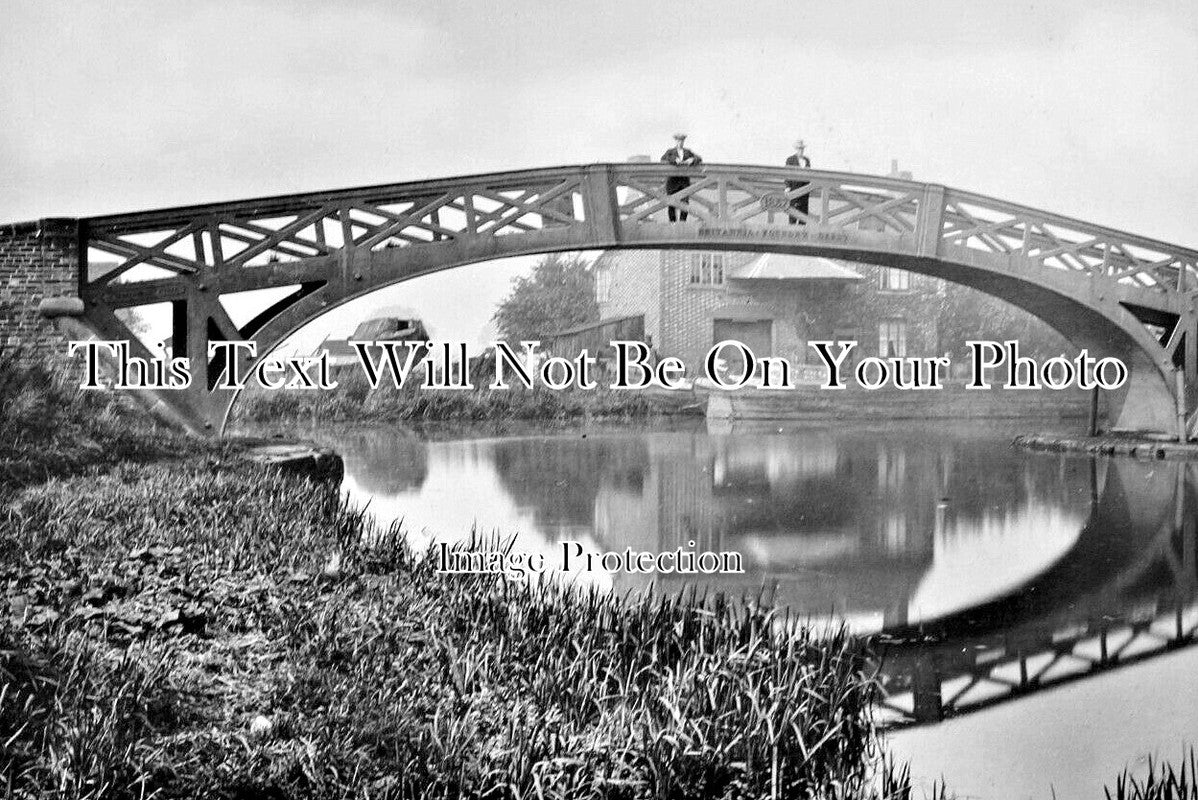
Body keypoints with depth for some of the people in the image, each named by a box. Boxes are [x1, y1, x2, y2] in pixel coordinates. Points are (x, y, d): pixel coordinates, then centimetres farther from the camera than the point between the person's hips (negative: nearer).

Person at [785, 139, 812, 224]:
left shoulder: (807, 160, 14)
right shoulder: (790, 159, 0)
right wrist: (788, 187, -10)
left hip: (805, 188, 4)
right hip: (794, 187, -4)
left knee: (804, 210, 2)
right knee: (793, 208, -5)